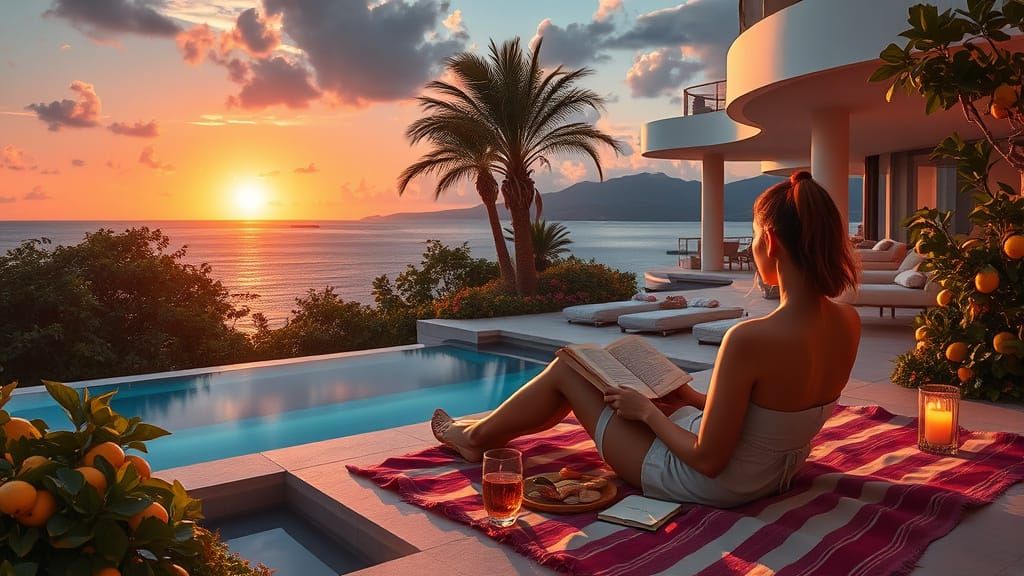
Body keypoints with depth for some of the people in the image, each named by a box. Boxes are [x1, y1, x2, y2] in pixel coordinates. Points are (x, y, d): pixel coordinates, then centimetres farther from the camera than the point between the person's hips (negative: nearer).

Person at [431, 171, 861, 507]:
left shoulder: (750, 338, -34)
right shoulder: (849, 324, -9)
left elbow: (707, 460, -27)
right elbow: (782, 406, 5)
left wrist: (648, 410, -11)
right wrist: (695, 398, 9)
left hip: (711, 485, -8)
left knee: (567, 369, 8)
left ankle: (476, 436, 35)